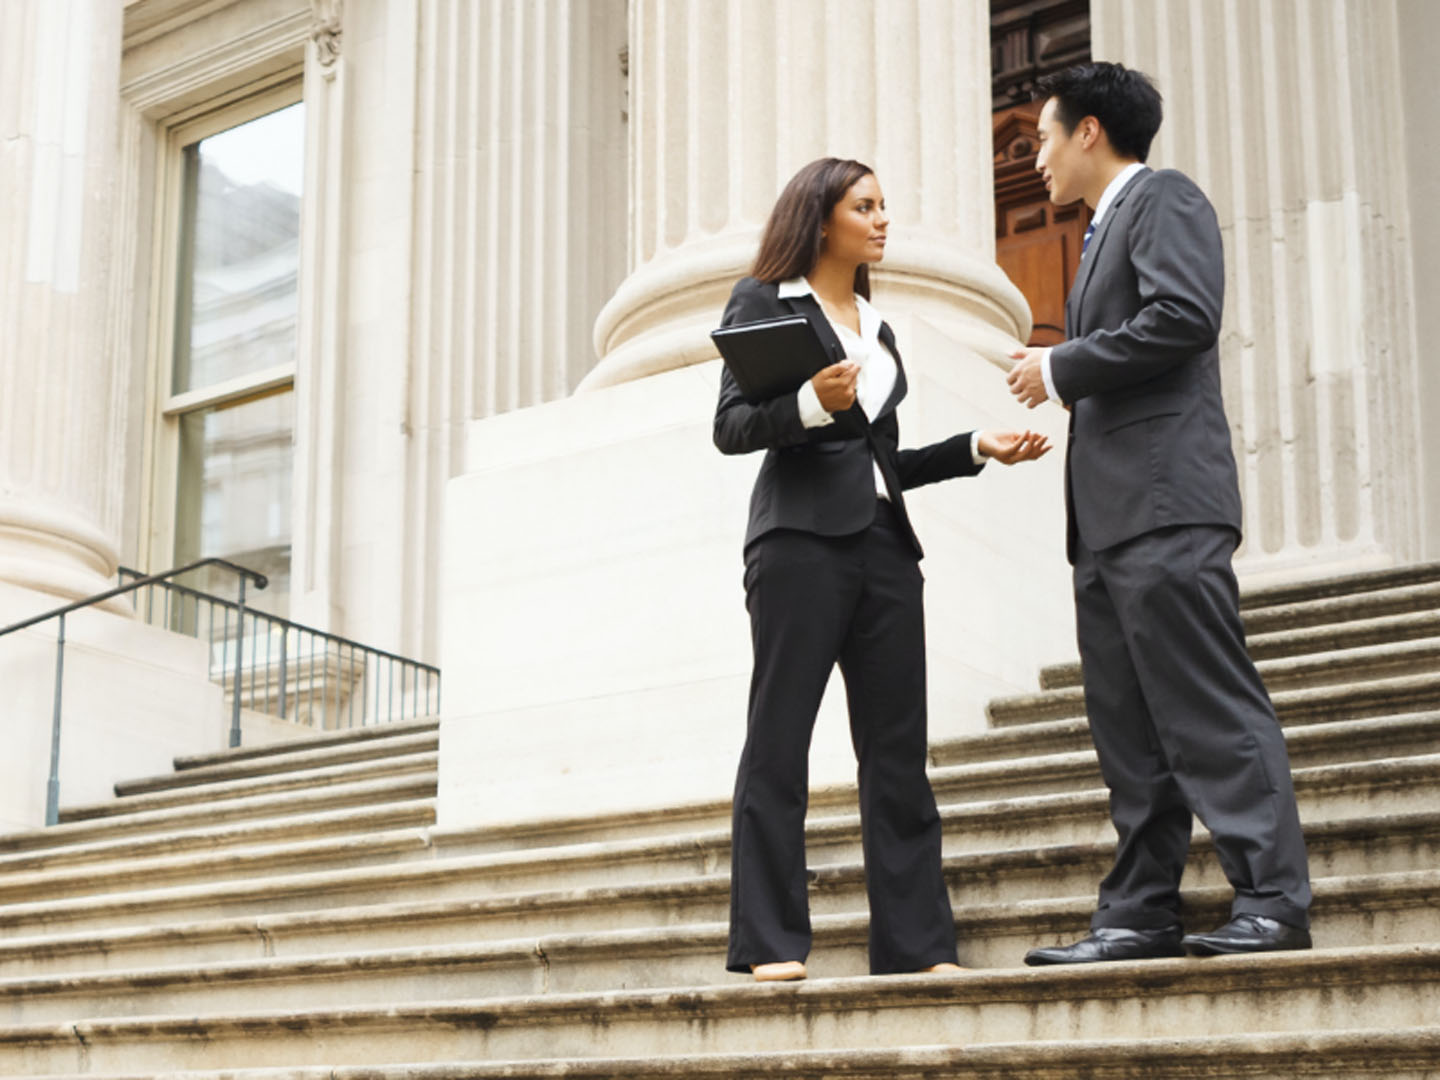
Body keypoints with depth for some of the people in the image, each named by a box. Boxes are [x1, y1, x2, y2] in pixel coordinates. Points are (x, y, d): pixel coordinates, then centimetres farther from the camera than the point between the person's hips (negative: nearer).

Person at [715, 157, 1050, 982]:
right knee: (779, 739, -7)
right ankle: (771, 945, -6)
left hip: (884, 543, 7)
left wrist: (978, 448, 14)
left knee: (899, 750, 2)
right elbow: (731, 427, -4)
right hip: (801, 536, -6)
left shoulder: (877, 327, 24)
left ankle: (919, 944, 2)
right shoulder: (764, 301, 6)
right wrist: (812, 403, -21)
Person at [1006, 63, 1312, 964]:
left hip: (1165, 502, -10)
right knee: (1131, 729, 6)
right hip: (1110, 518, 10)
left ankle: (1274, 901, -11)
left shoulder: (1163, 198, 0)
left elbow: (1185, 316, -16)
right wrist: (1061, 379, 12)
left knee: (1213, 709, -12)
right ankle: (1142, 914, 7)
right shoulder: (1105, 231, 28)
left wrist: (1061, 368, -9)